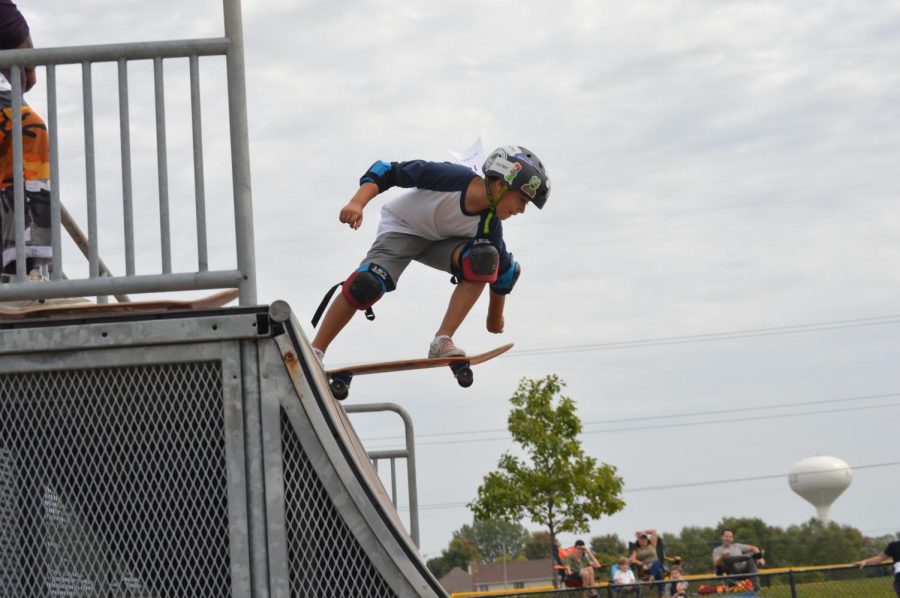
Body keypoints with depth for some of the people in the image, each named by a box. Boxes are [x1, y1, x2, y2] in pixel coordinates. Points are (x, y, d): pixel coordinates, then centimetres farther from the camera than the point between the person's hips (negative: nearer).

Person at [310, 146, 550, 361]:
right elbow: (387, 171, -27)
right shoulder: (451, 177, -34)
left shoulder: (490, 225, -20)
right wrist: (357, 203, -41)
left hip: (441, 242, 4)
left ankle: (442, 342, -25)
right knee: (367, 285, -26)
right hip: (402, 229, -4)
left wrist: (495, 318, 9)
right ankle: (315, 351, -11)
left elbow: (502, 270, -2)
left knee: (484, 259, -26)